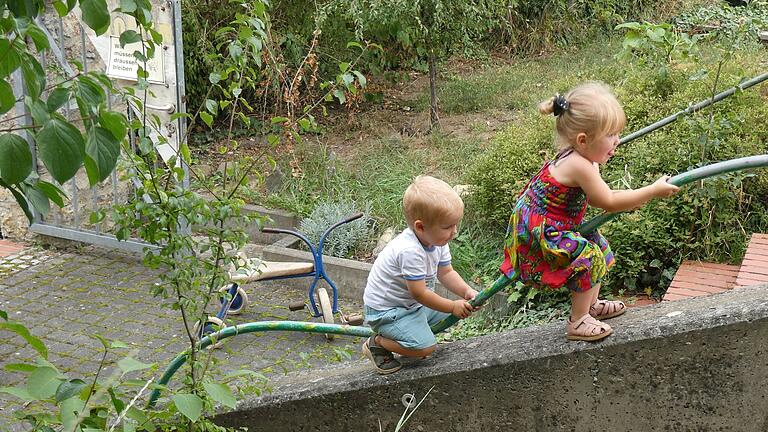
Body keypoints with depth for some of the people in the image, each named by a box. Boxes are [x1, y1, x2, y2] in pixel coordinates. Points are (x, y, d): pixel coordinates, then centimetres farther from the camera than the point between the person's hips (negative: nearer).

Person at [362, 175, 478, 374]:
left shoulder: (438, 241, -6)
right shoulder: (410, 251, -34)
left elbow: (446, 273, 3)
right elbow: (419, 293, -28)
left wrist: (466, 292, -14)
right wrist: (453, 307, -21)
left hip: (412, 304, 9)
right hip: (386, 310, -9)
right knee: (426, 346, -20)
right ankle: (377, 343, -1)